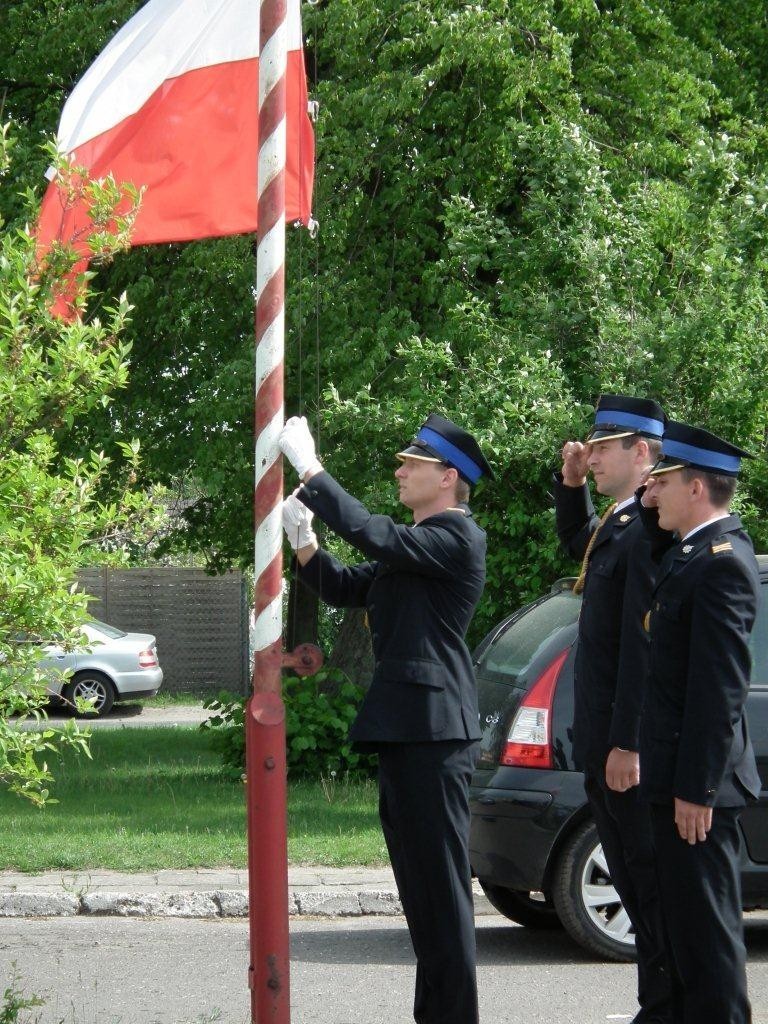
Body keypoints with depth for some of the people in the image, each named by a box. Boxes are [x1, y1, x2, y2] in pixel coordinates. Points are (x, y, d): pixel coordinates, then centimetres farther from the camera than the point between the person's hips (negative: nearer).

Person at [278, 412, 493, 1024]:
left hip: (433, 731, -11)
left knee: (441, 880, -8)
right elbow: (341, 588, 20)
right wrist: (302, 537, 4)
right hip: (405, 729, 11)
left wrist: (309, 469, -20)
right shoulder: (413, 547, 20)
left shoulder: (457, 537, -11)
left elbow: (375, 535, -24)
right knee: (420, 880, 16)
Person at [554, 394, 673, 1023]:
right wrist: (571, 485, 19)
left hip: (630, 741, -10)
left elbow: (642, 647, -21)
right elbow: (576, 542, 38)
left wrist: (627, 745, -23)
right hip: (603, 738, 10)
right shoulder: (615, 524, 13)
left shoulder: (649, 530, -17)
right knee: (634, 878, 13)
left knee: (649, 880, -5)